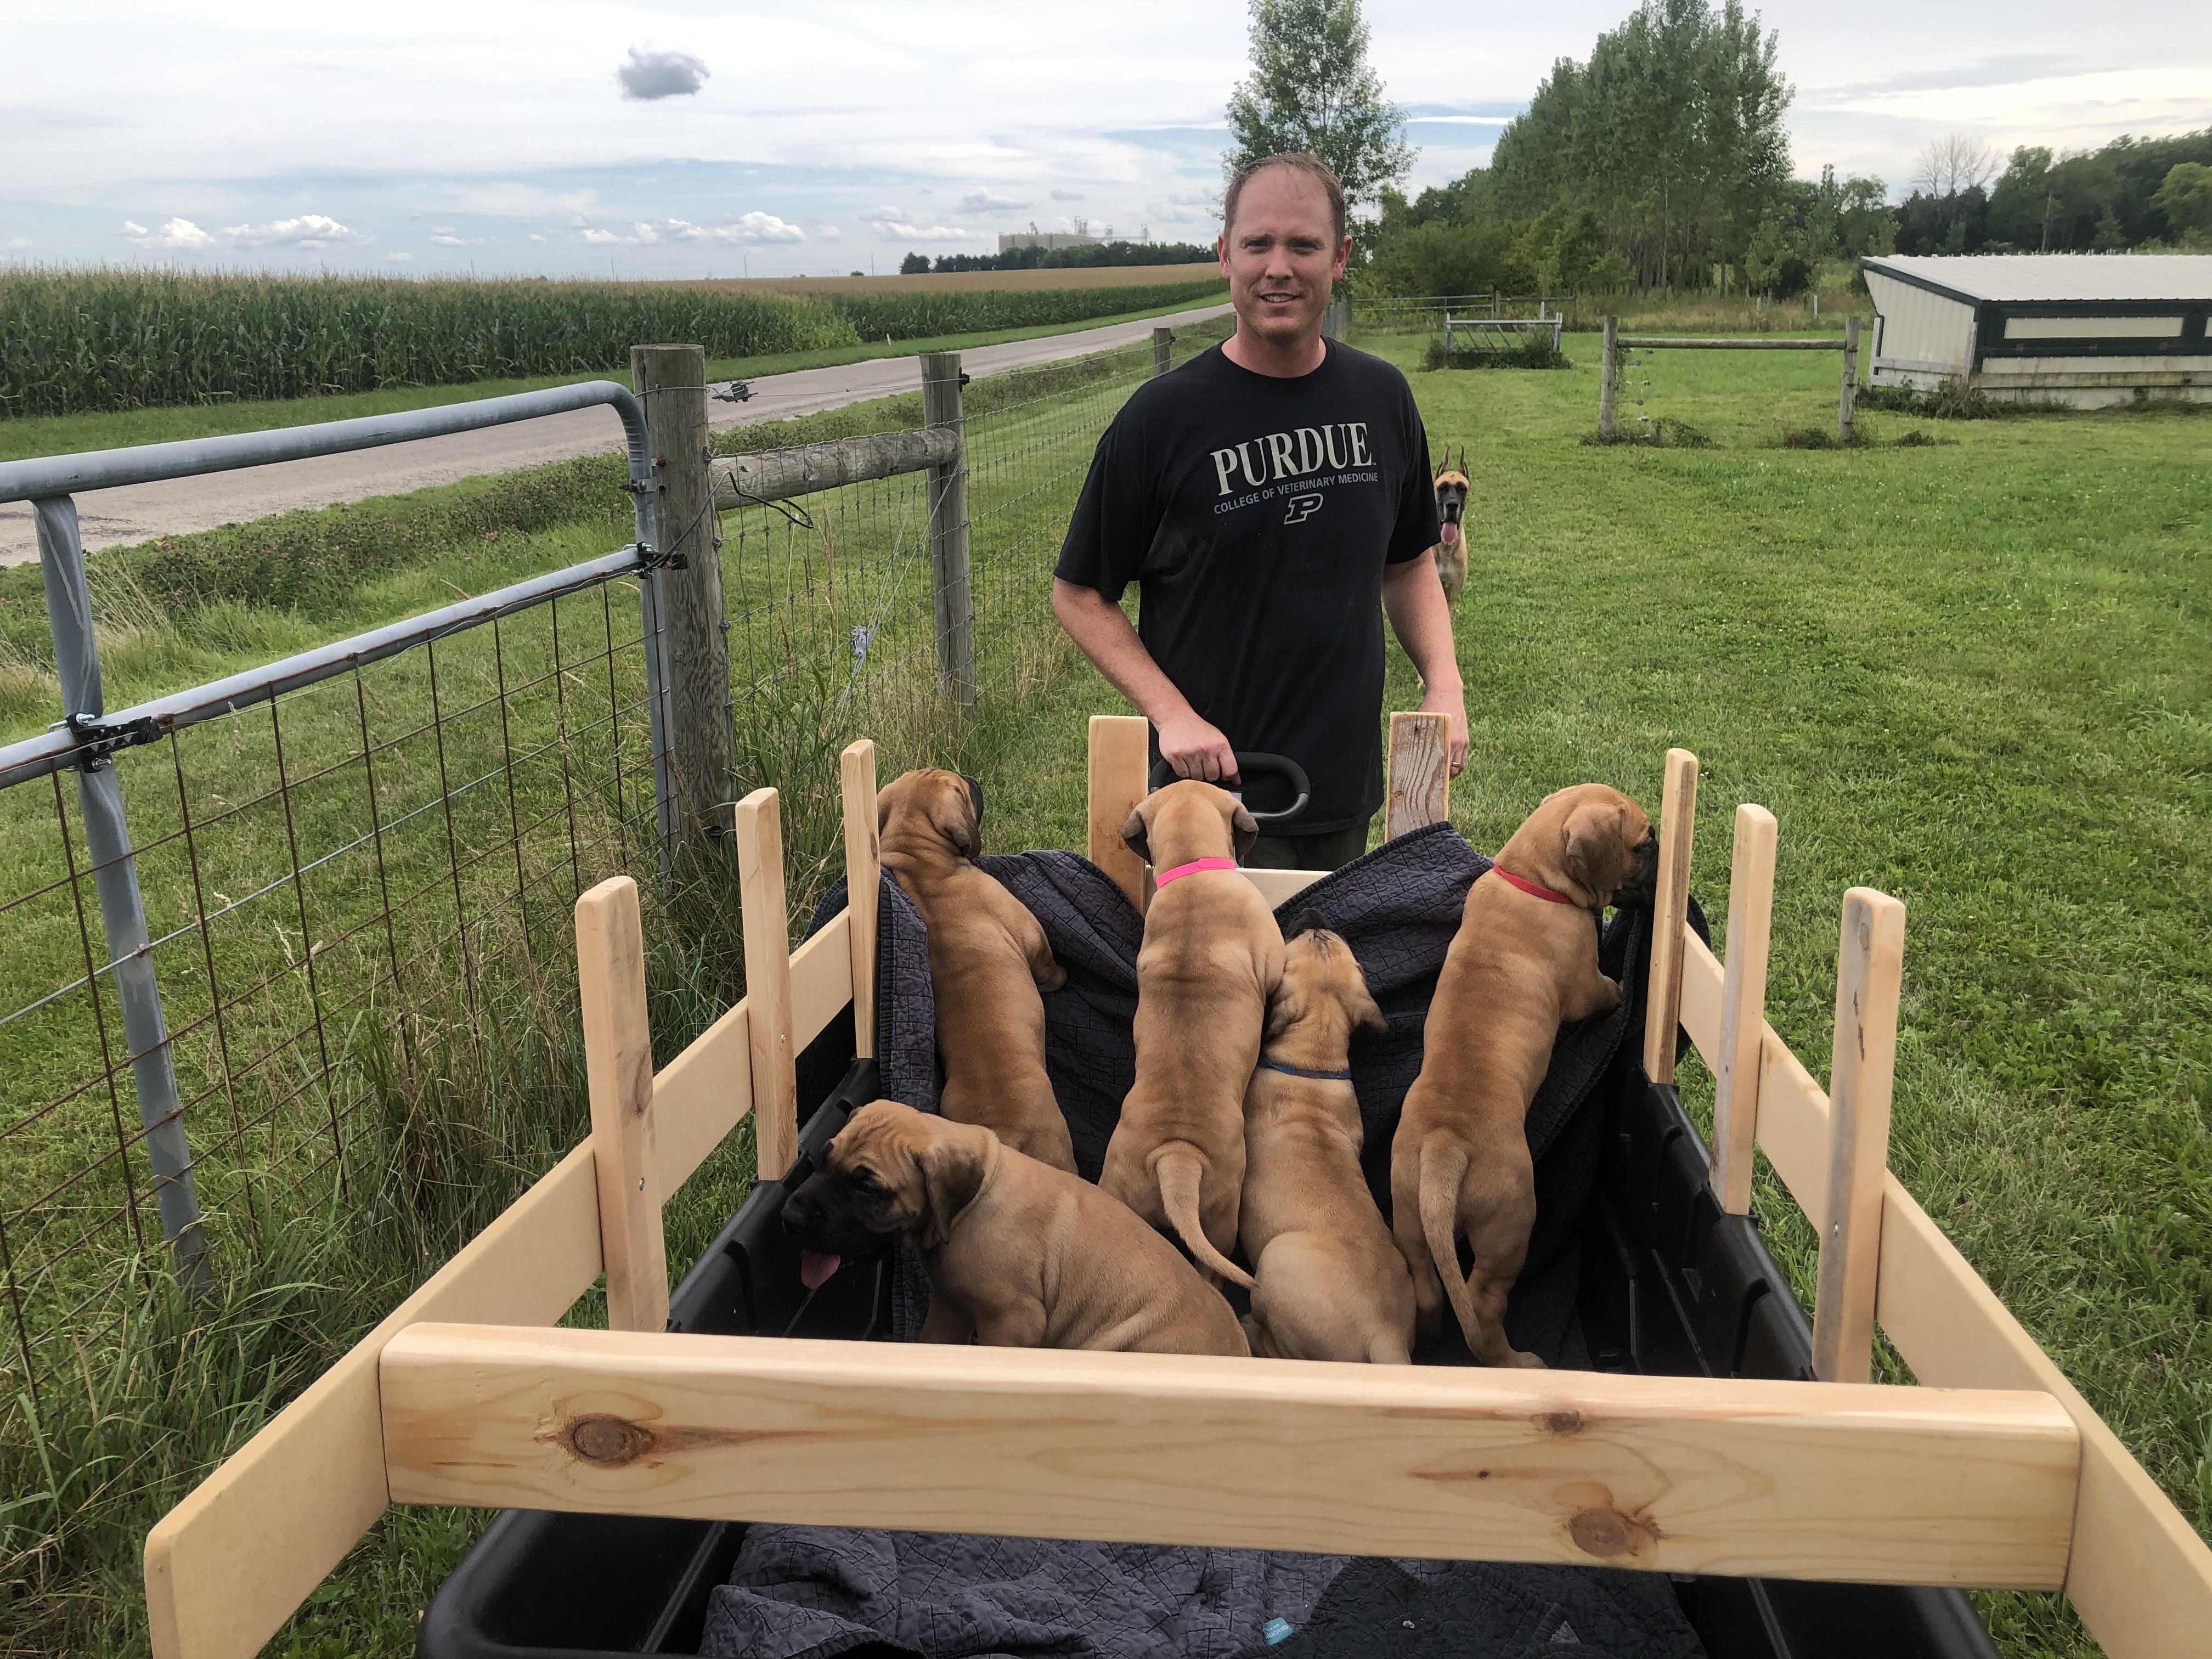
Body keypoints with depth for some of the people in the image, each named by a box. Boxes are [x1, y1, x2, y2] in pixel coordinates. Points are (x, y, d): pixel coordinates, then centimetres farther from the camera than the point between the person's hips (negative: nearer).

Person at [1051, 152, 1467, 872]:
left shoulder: (1382, 397, 4)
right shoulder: (1162, 415, -10)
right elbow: (1079, 595, -5)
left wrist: (1445, 683, 0)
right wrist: (1170, 713, -17)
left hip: (1348, 789, 5)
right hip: (1213, 787, -4)